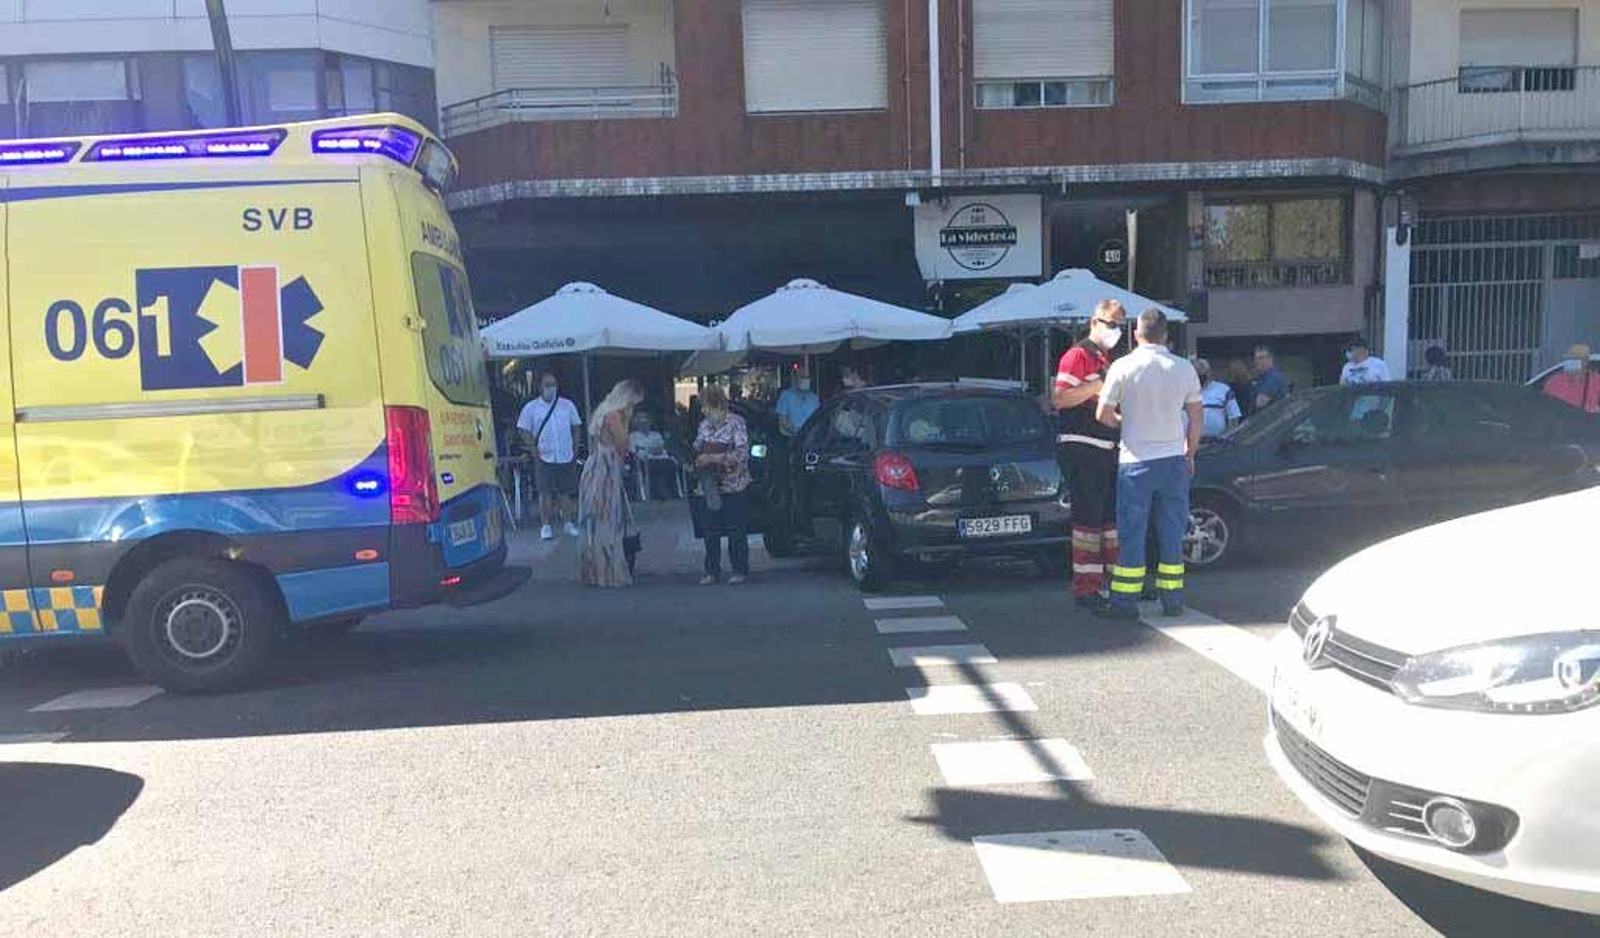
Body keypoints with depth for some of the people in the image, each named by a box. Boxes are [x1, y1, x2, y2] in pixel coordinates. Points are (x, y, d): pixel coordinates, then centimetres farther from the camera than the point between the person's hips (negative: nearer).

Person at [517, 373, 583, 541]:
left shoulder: (568, 405, 8)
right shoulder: (531, 408, 1)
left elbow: (576, 427, 13)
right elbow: (524, 431, 1)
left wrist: (575, 449, 6)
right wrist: (534, 450, -6)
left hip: (566, 456, 2)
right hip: (544, 457, -2)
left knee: (566, 491, 7)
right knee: (546, 492, -2)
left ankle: (569, 523, 16)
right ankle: (546, 526, 3)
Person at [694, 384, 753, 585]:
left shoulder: (736, 423, -10)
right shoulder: (704, 425, 8)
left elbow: (742, 454, -18)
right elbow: (697, 450, 20)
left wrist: (713, 458, -21)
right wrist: (697, 461, -2)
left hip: (734, 486, -5)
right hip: (710, 486, 5)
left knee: (736, 530, 1)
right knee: (710, 530, 6)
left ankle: (740, 570, 13)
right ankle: (712, 571, 16)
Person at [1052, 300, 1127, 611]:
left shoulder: (1111, 359, 20)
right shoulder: (1078, 355, -7)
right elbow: (1060, 398, -19)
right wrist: (1099, 384, -21)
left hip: (1108, 448, 9)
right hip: (1081, 448, -9)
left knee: (1115, 514, 13)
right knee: (1088, 517, -7)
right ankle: (1085, 588, -2)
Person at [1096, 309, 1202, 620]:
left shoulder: (1123, 367, -8)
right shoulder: (1185, 368, 1)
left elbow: (1103, 415, -6)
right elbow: (1197, 418, 6)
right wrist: (1190, 455, 17)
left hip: (1136, 462, -3)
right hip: (1174, 460, 3)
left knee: (1132, 534, 3)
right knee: (1172, 534, 11)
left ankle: (1125, 602, 5)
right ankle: (1172, 600, 15)